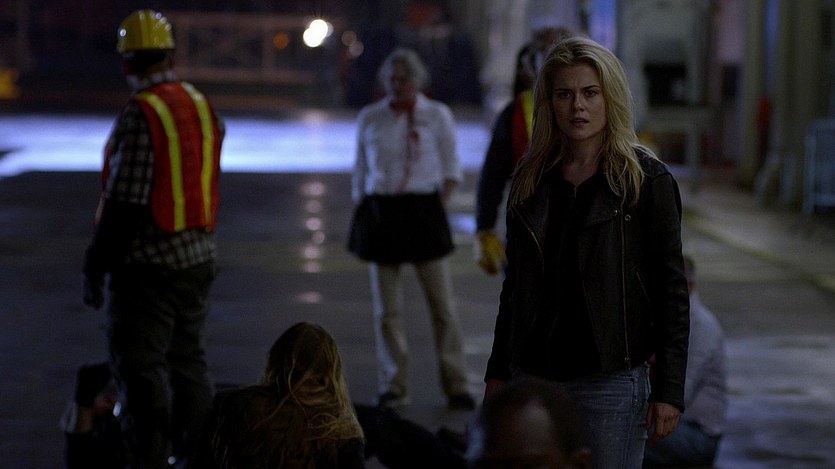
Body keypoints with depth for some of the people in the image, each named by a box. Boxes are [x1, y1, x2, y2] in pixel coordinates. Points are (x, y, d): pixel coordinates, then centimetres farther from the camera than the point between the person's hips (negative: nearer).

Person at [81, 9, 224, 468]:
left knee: (141, 369, -2)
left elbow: (124, 202, -18)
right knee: (188, 359, 17)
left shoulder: (139, 114, -17)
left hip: (147, 263, -8)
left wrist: (95, 266, -12)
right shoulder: (202, 105, 6)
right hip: (198, 257, 8)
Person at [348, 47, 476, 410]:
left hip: (423, 212, -1)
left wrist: (439, 204, -6)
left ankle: (455, 386, 5)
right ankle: (393, 388, 9)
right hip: (381, 213, 2)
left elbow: (452, 169, 6)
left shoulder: (437, 115, 3)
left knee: (442, 304, -3)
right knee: (387, 307, 2)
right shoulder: (369, 118, 8)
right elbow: (361, 173, 14)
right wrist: (361, 219, 8)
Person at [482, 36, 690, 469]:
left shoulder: (647, 180, -4)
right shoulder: (530, 180, 9)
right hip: (532, 379, 4)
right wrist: (497, 373, 15)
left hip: (610, 383, -4)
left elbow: (672, 289, -5)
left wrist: (670, 391, -9)